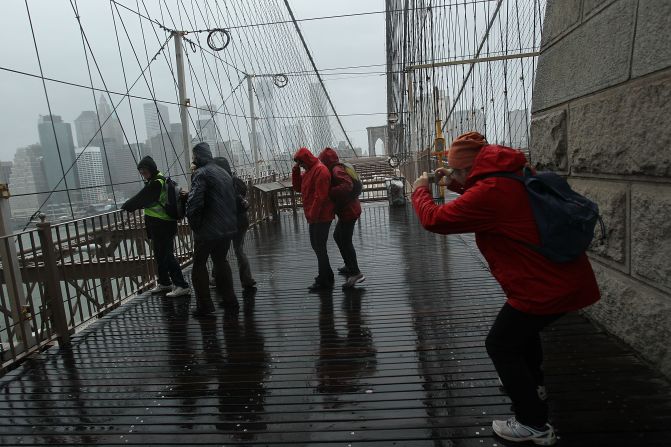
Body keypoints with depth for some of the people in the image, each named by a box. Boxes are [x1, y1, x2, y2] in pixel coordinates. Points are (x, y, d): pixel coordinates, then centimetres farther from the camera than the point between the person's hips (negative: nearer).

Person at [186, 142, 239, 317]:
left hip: (208, 230, -7)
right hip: (228, 228, 7)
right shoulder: (224, 173, 13)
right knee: (221, 261, 21)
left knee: (199, 265, 6)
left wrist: (194, 225, -11)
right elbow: (233, 199, 16)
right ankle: (229, 300, 24)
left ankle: (204, 306, 7)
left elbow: (194, 202, -23)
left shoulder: (200, 173, -12)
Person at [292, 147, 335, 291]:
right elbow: (298, 188, 17)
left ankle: (324, 280, 7)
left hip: (321, 217, -10)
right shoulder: (309, 171, 15)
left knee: (320, 247, -3)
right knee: (317, 245, 18)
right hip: (314, 217, 10)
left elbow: (321, 196, -24)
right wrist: (296, 170, 4)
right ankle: (326, 275, 30)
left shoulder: (320, 170, -18)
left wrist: (313, 214, -22)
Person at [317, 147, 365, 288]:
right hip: (347, 209, 11)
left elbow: (347, 185, -35)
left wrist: (329, 192, -30)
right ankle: (350, 266, 35)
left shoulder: (337, 170, -19)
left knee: (344, 241, -8)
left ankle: (356, 273, -6)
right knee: (338, 236, 23)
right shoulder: (335, 170, 14)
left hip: (348, 211, -11)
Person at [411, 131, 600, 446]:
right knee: (523, 325, 31)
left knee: (501, 346, 5)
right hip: (569, 277, 10)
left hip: (546, 286, -10)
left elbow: (434, 220, -17)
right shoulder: (514, 176, 7)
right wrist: (458, 187, 14)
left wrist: (420, 191, 1)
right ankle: (532, 384, 51)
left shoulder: (490, 191, -23)